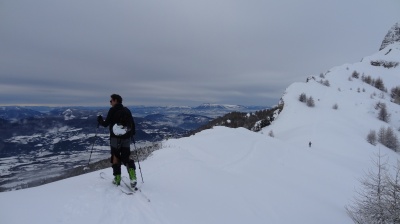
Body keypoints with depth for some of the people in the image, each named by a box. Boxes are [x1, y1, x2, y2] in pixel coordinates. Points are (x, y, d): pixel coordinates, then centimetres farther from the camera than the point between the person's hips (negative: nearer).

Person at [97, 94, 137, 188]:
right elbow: (133, 124, 8)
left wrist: (100, 120, 14)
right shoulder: (127, 110, 7)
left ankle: (117, 179, 12)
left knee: (115, 157, 11)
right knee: (126, 157, 8)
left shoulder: (112, 110, -6)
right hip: (126, 138, 4)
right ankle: (133, 177, -11)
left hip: (115, 138, -3)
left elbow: (106, 124, -7)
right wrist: (132, 134, 24)